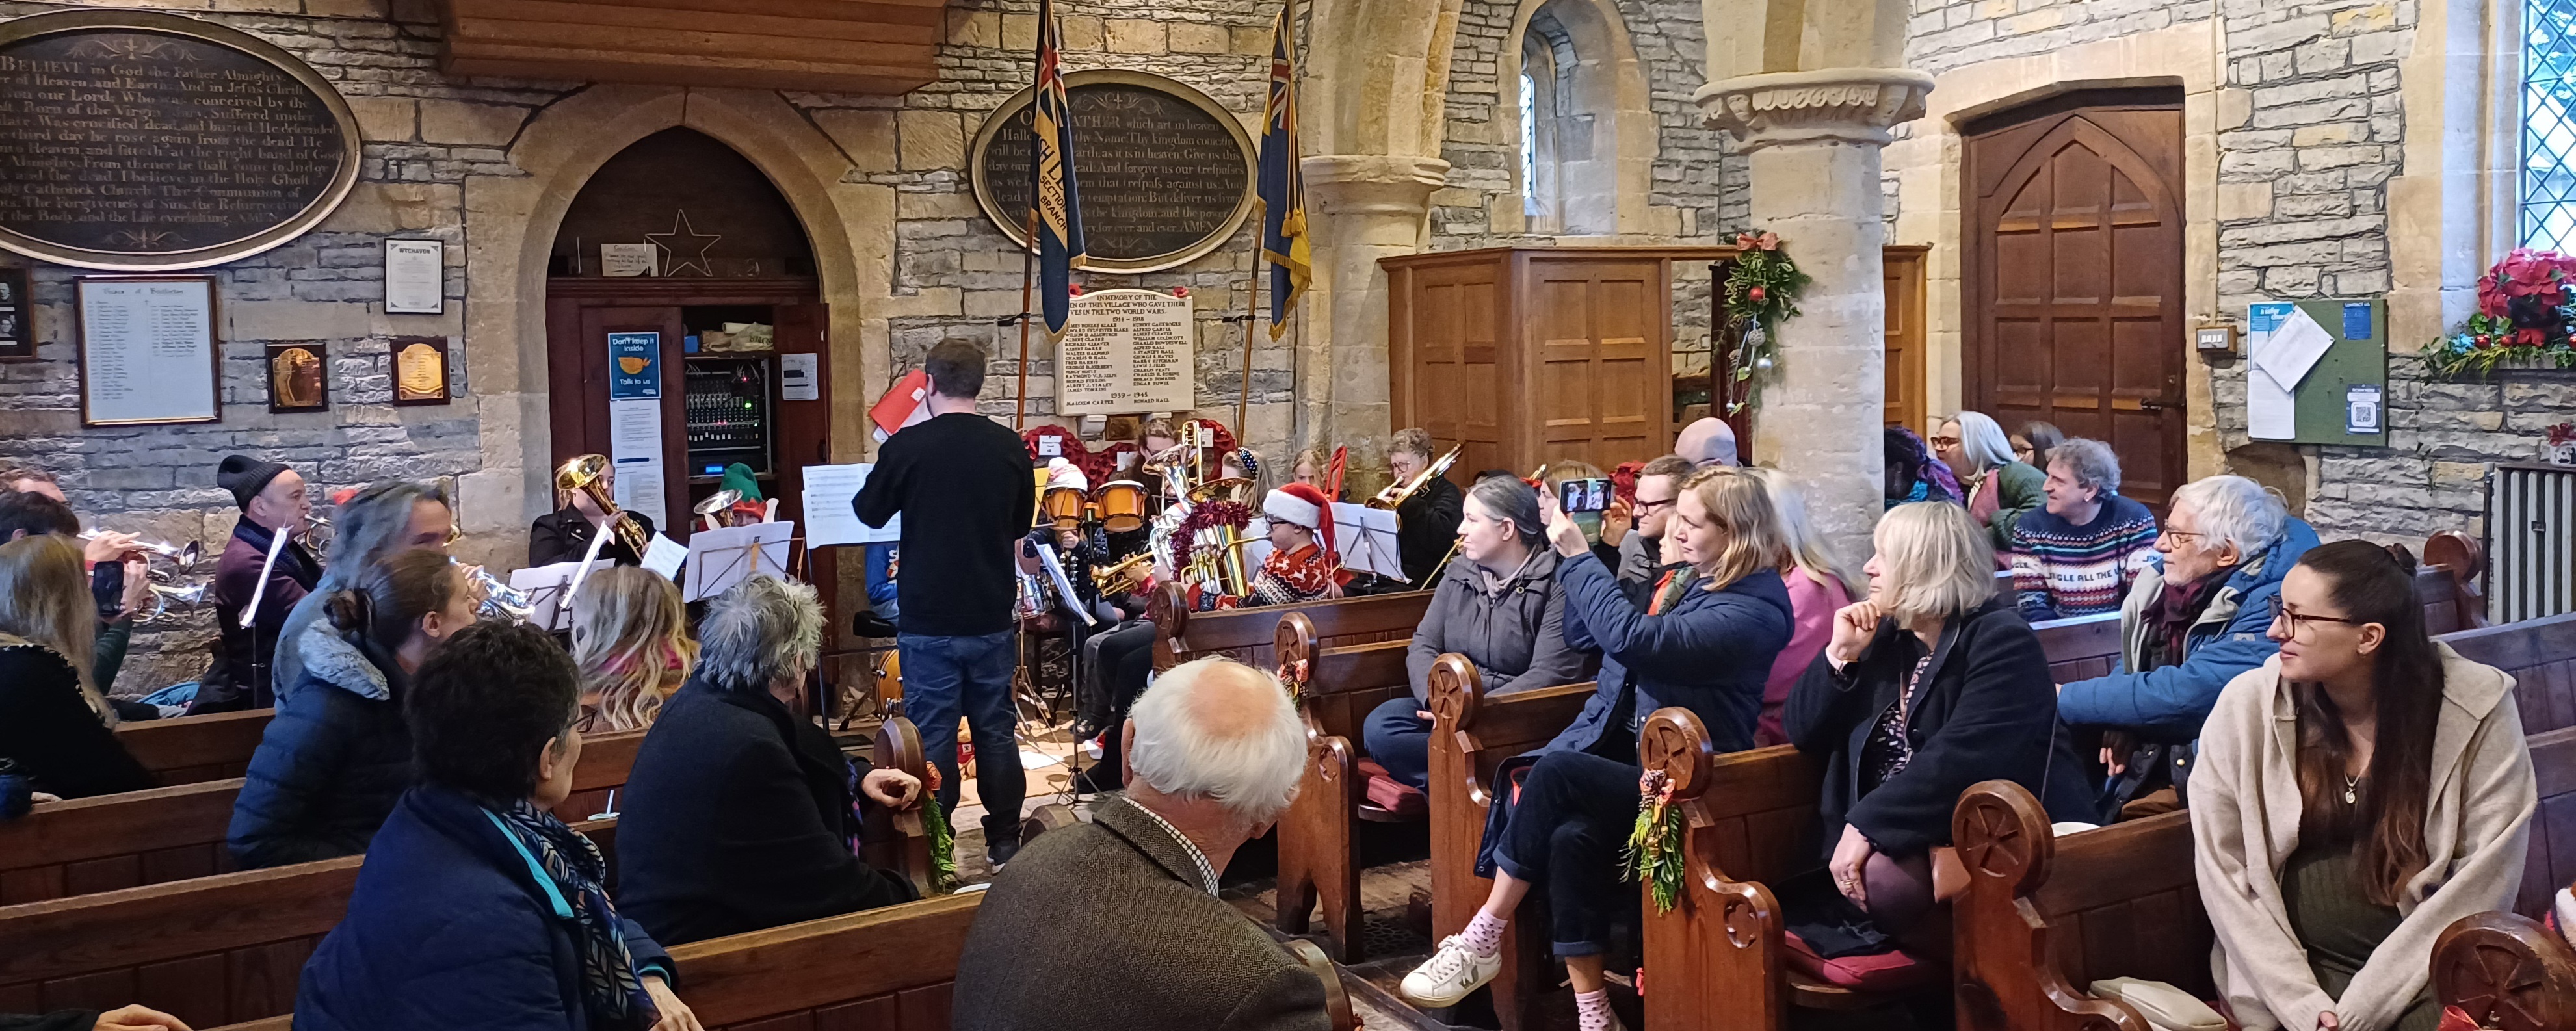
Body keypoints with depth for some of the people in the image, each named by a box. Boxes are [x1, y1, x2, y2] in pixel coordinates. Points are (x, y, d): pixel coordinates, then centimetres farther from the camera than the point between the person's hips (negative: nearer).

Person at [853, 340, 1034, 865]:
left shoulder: (906, 446, -12)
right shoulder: (1010, 447, -3)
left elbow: (869, 512, 5)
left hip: (928, 619, -3)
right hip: (992, 616, 3)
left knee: (932, 734, 5)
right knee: (997, 730, 13)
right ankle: (1004, 838, 21)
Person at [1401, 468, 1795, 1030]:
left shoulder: (1756, 607, -13)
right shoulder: (1682, 580, 14)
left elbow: (1632, 639, -26)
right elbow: (1585, 635, 24)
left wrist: (1579, 556, -17)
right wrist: (1569, 554, 11)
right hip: (1619, 754, 7)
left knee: (1555, 772, -30)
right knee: (1572, 836, -25)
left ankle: (1483, 940, -17)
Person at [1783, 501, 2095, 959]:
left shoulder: (2002, 641, -9)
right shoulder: (1886, 638, 14)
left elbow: (1962, 759, -23)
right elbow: (1803, 733, 13)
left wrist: (1868, 823, -26)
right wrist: (1840, 655, -1)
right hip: (1899, 834, 6)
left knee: (1883, 875, -32)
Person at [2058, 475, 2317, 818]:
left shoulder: (2268, 611, -17)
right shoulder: (2168, 580, 6)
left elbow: (2184, 695, -25)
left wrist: (2064, 698, -18)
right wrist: (2120, 725, -1)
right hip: (2140, 761, 8)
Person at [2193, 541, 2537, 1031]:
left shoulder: (2478, 709, -8)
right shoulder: (2246, 705, -7)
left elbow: (2482, 882, -9)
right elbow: (2221, 868, -5)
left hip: (2427, 965, 0)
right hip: (2297, 959, 1)